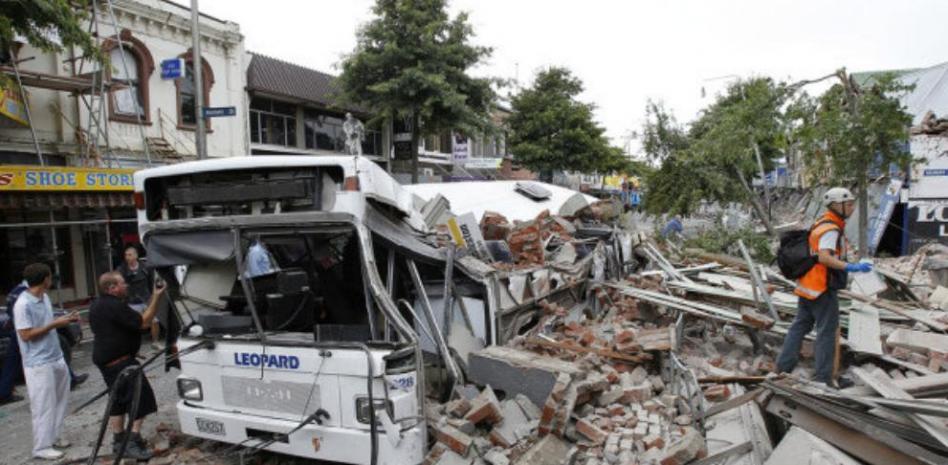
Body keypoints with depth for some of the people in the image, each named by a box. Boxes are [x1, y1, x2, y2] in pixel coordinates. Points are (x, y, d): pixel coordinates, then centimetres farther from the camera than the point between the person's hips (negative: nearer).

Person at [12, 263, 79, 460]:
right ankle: (42, 447, 12)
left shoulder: (44, 298, 7)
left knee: (59, 401, 16)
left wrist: (65, 319, 3)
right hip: (39, 364, -9)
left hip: (56, 358, 9)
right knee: (44, 405, 0)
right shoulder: (23, 304, -20)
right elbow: (26, 335, -21)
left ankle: (53, 437, 29)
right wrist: (55, 324, -19)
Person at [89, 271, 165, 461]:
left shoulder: (97, 305, 13)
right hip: (120, 360, -11)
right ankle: (133, 442, -10)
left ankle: (118, 440, 26)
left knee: (118, 398, 18)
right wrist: (155, 298, -21)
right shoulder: (115, 306, -21)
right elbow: (143, 323, -22)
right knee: (141, 397, -8)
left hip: (105, 359, 11)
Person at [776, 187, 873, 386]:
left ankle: (783, 366, 20)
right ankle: (823, 376, 6)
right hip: (822, 288, -10)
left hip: (807, 285, 10)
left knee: (800, 325, 15)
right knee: (827, 331, 0)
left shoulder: (821, 223, 14)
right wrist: (851, 267, -35)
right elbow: (824, 257, -29)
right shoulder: (831, 228, -16)